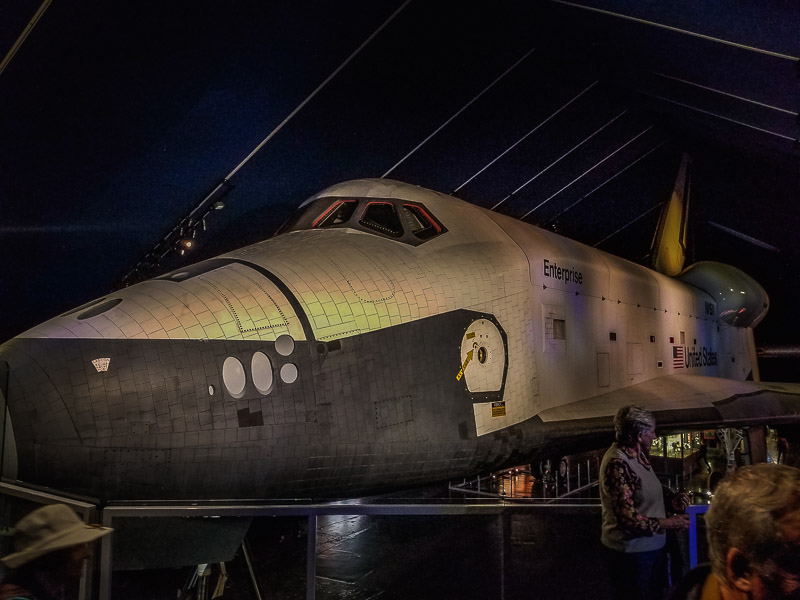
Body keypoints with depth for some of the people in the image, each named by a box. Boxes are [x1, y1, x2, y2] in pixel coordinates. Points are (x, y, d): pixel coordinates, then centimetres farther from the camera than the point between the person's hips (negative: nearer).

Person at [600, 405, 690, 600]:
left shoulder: (637, 455, 7)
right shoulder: (617, 463, -24)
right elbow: (628, 518, -26)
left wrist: (670, 501, 3)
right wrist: (667, 523, -17)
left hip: (651, 546, 9)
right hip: (631, 552, -9)